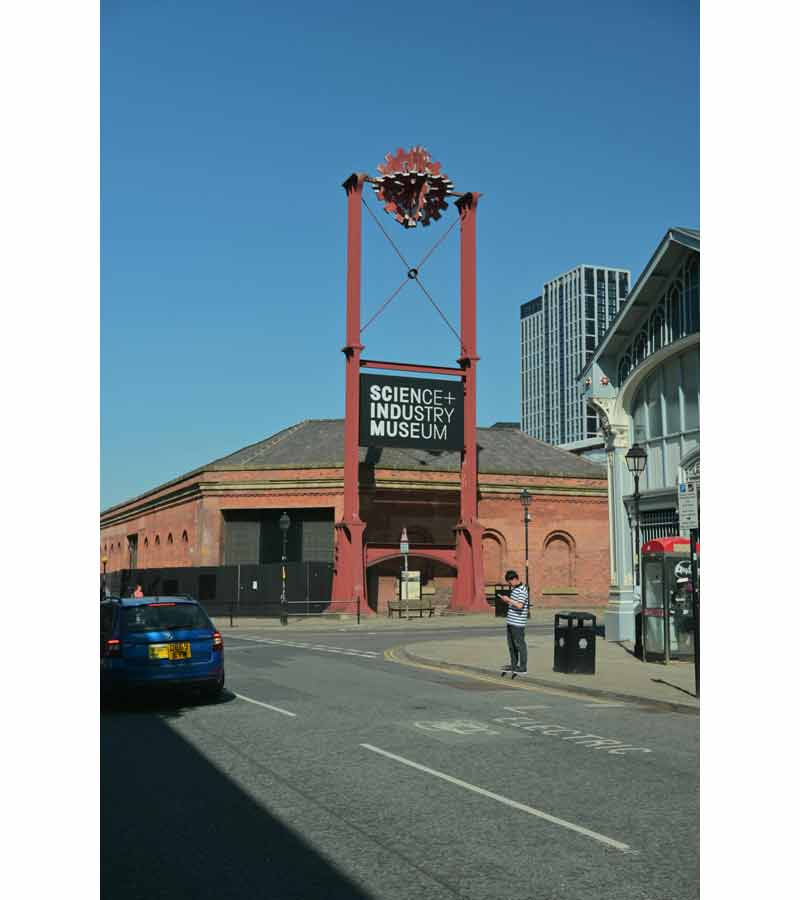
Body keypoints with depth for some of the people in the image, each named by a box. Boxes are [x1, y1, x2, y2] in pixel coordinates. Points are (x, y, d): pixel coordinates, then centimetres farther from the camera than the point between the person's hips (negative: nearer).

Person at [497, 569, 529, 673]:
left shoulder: (522, 590, -15)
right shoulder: (513, 589, 14)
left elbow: (520, 605, -24)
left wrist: (508, 599, -17)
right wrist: (505, 599, 6)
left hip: (518, 623, -9)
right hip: (510, 621, 9)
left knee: (519, 644, -2)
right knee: (511, 644, 14)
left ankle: (523, 667, 5)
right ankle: (514, 665, 23)